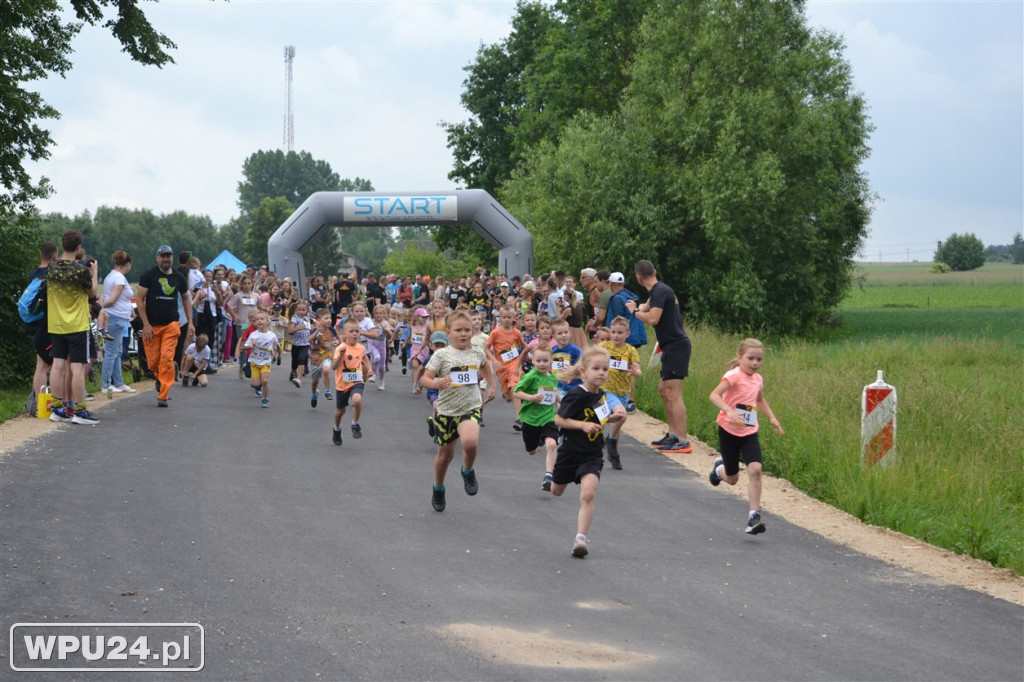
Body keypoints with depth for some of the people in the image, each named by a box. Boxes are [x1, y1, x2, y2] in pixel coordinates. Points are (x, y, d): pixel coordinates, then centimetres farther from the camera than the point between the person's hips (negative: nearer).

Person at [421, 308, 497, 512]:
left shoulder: (477, 354, 2)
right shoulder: (441, 355, -8)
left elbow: (485, 366, 27)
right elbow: (425, 379, -14)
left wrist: (491, 387, 24)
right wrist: (436, 383, -33)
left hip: (471, 408, 0)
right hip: (446, 409, 0)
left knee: (471, 442, -29)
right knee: (445, 453, 12)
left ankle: (468, 471, 4)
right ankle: (438, 490, 38)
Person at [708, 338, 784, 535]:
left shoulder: (758, 380, 5)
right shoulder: (734, 376, -16)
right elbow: (714, 395, -30)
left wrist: (772, 417, 15)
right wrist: (729, 410, -45)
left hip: (749, 433, 4)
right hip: (729, 431, -4)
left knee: (755, 469, -18)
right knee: (732, 478, 8)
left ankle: (754, 515, -14)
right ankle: (719, 468, 45)